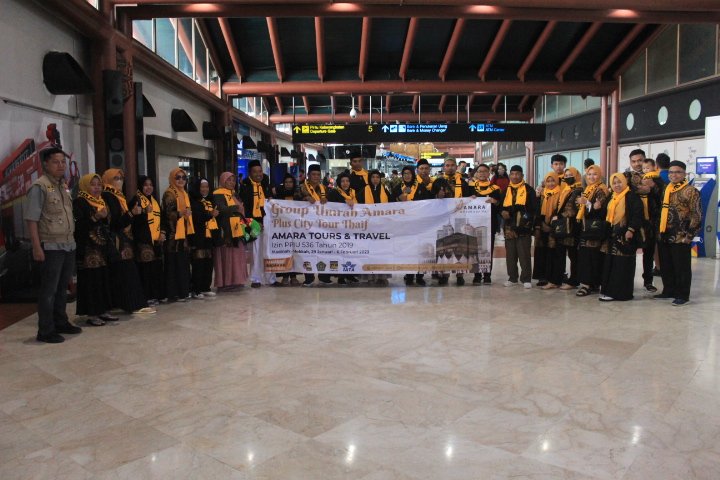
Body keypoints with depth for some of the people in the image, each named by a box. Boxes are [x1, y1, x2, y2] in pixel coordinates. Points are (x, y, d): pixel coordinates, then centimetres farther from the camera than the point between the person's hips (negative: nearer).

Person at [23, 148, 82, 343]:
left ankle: (60, 323, 28)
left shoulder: (64, 186, 13)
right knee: (49, 289, -1)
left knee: (62, 287, 16)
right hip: (51, 247, -7)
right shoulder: (39, 187, -10)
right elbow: (31, 219, -14)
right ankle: (45, 331, 7)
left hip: (69, 245, 7)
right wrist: (37, 247, -19)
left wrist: (72, 239, 13)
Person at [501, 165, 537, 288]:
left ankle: (526, 279, 6)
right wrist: (503, 212, -7)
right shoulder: (506, 190, 15)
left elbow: (532, 209, -4)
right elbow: (501, 206, 16)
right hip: (509, 227, 4)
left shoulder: (528, 190, 1)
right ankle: (512, 278, 18)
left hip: (523, 228, -4)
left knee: (524, 254, -2)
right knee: (511, 254, 9)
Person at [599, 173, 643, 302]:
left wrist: (631, 230, -22)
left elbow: (637, 214, -16)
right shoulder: (612, 198, 17)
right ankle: (610, 290, 18)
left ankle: (619, 292, -3)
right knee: (611, 264, 10)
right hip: (613, 234, 9)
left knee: (622, 264, -6)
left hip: (625, 234, -9)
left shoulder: (631, 196, -7)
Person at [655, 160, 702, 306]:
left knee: (681, 267, 1)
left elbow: (696, 215, -11)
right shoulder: (666, 190, 14)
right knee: (665, 266, 14)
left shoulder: (691, 191, -8)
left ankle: (683, 295, 9)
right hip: (664, 236, 7)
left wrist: (689, 235, -14)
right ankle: (669, 291, 26)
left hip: (680, 237, -7)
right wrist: (659, 231, 16)